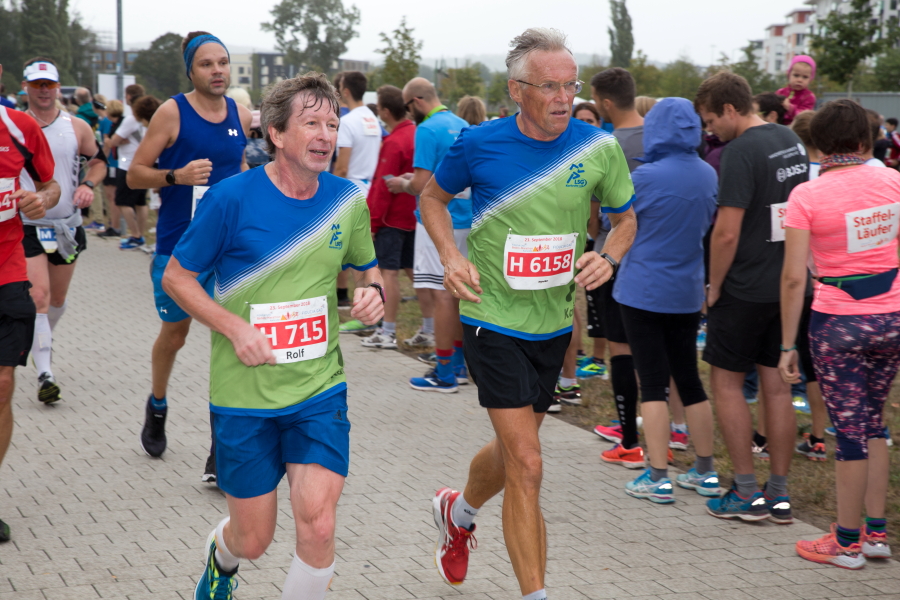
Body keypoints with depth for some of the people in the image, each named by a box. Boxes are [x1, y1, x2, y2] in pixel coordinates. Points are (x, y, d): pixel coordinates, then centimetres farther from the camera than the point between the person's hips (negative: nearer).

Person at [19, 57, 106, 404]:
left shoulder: (76, 128, 2)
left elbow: (98, 161, 14)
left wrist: (88, 185, -5)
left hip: (67, 225, 3)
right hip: (26, 227, -3)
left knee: (57, 298, 16)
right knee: (37, 296, -15)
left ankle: (44, 339, 46)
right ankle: (44, 373, -14)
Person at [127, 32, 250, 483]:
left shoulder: (241, 115, 4)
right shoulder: (172, 112, -8)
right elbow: (134, 175, -7)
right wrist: (177, 176, -23)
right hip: (178, 243, -2)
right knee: (175, 330, 14)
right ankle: (157, 405, 45)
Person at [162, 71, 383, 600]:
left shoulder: (347, 199, -1)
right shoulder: (233, 198, -12)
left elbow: (368, 268, 16)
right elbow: (176, 277, -3)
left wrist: (374, 291, -7)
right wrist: (235, 328, -16)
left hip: (320, 388, 2)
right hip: (245, 395, -2)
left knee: (318, 527, -14)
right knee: (254, 540, 9)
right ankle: (221, 555, 47)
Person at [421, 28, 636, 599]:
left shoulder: (598, 148, -6)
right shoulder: (479, 145, -11)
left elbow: (626, 218, 10)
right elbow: (433, 197, 7)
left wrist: (608, 258, -11)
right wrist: (452, 256, -8)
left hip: (555, 322, 4)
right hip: (493, 319, -4)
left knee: (514, 449, 22)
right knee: (527, 464, -11)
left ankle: (459, 510, 54)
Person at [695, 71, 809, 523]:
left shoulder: (741, 152, -18)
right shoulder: (791, 141, 9)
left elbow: (727, 233, -21)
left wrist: (714, 286, -9)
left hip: (747, 287, -8)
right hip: (789, 283, 8)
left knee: (726, 381, 4)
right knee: (776, 385, 10)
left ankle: (748, 494, 5)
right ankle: (779, 494, 14)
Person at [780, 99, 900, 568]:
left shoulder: (807, 196, -12)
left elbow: (793, 277, -13)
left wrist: (787, 345, -7)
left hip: (838, 322, -5)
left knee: (850, 428, 3)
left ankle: (847, 542, 15)